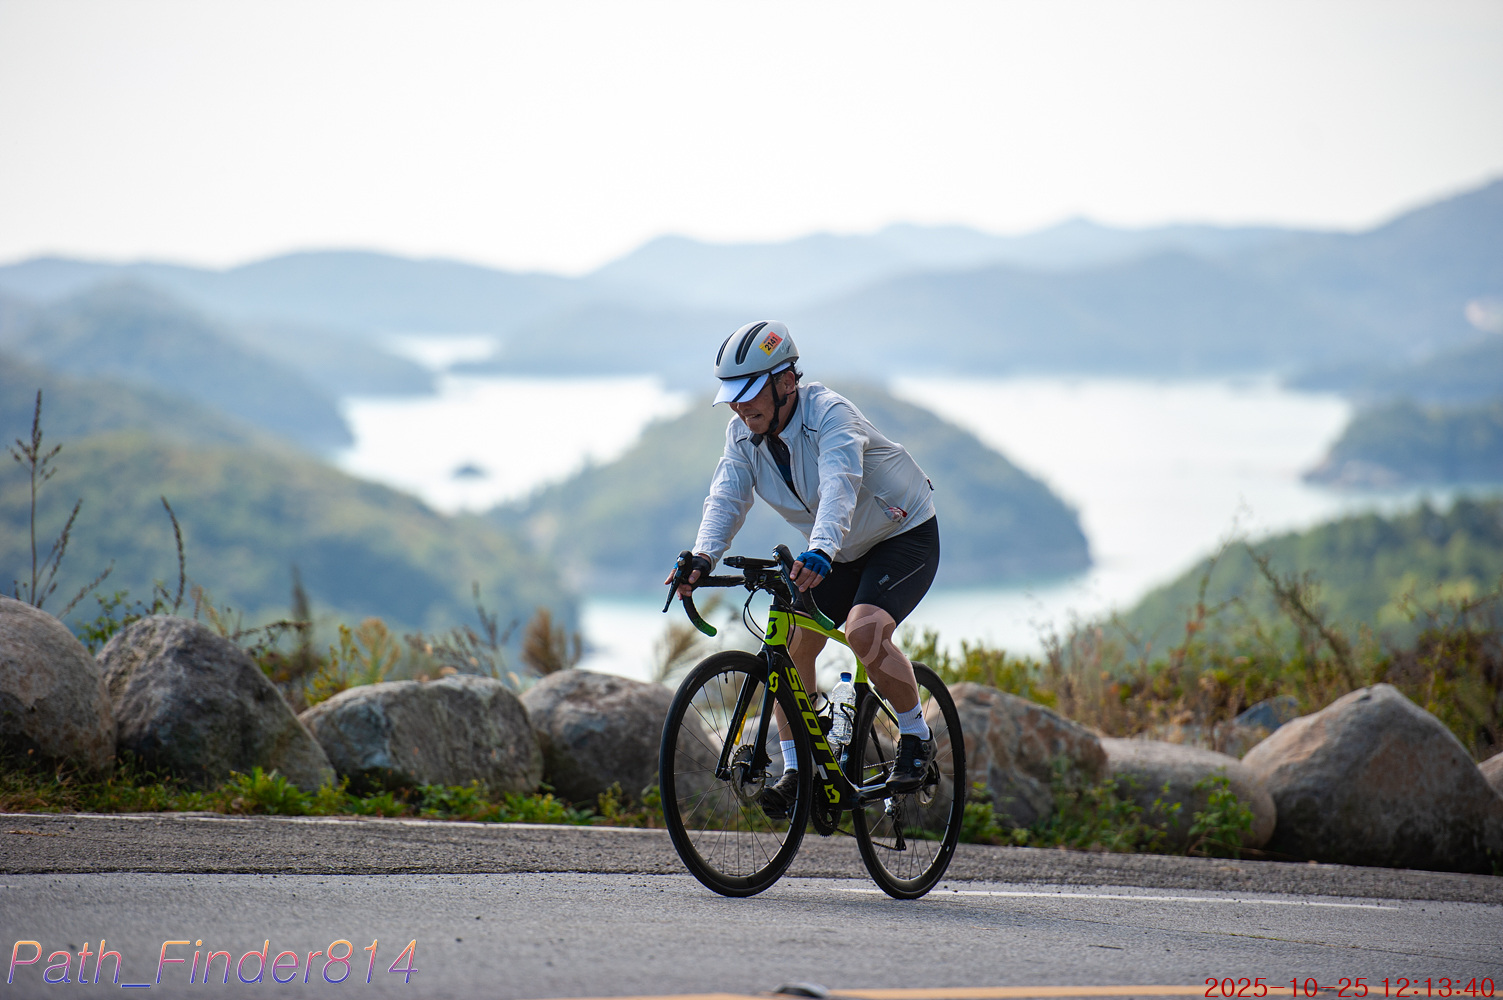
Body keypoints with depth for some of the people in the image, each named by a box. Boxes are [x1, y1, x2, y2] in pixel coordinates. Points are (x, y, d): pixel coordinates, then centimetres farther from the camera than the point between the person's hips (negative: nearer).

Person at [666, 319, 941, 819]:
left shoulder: (830, 413, -29)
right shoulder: (743, 431, -9)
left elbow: (839, 487, -46)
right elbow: (727, 496, -21)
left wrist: (820, 553, -63)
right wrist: (703, 558, -41)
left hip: (905, 537, -8)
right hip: (838, 554, 8)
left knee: (864, 631, -30)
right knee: (791, 644, -5)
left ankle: (916, 737, -9)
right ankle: (797, 772, 1)